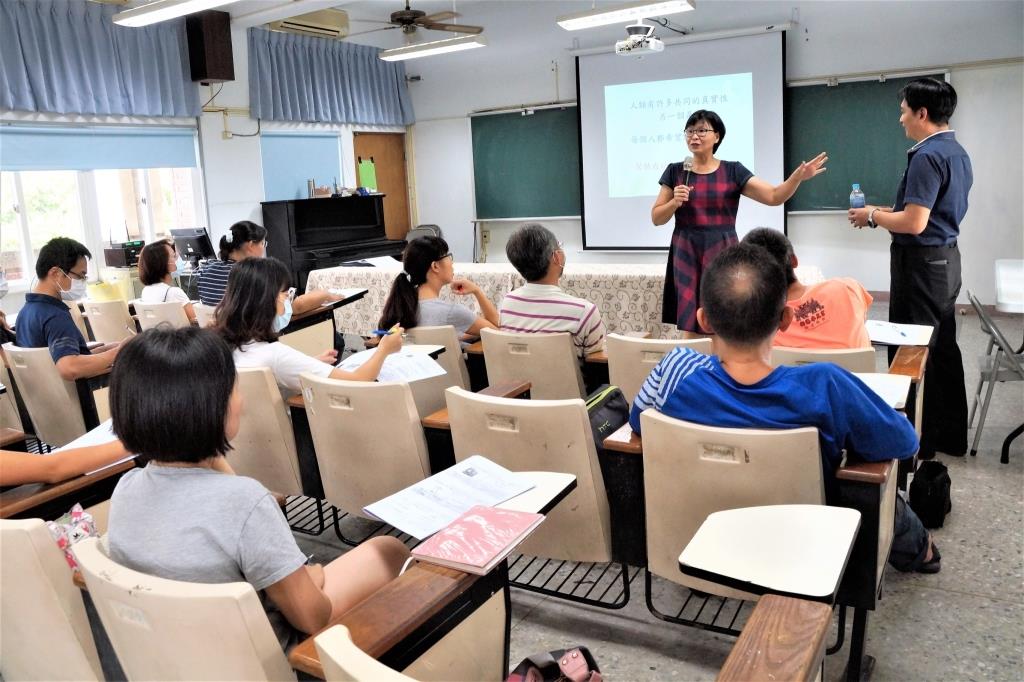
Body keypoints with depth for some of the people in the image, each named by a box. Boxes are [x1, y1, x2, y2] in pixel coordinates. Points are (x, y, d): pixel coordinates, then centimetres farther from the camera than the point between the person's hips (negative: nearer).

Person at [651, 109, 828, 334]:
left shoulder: (733, 171, 4)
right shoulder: (675, 171, 7)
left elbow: (774, 196, -3)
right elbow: (656, 218, 7)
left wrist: (798, 176, -20)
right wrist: (674, 202, -11)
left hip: (722, 255, 0)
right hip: (686, 255, 1)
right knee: (690, 329, -2)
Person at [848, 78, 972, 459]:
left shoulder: (926, 156, -19)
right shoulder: (957, 153, 12)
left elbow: (914, 223, -23)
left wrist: (873, 216, -7)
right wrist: (886, 211, 15)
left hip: (921, 262, -10)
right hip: (947, 258, 10)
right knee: (942, 349, 15)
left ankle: (918, 441, 9)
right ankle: (951, 436, 24)